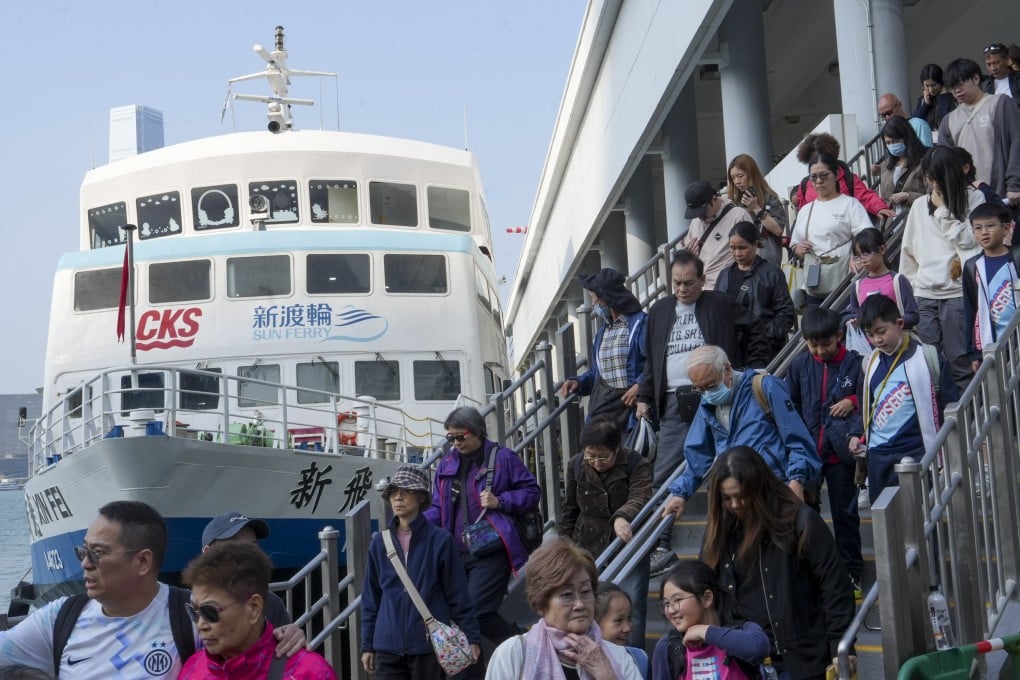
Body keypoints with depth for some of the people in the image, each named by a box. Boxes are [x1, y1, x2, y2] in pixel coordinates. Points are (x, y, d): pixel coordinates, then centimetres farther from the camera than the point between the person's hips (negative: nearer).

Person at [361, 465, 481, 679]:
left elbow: (457, 595, 0)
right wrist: (367, 645, 11)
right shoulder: (380, 543, 6)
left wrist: (472, 637, -1)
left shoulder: (440, 540, -3)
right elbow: (371, 598, 11)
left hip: (429, 646, -2)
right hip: (388, 648, 2)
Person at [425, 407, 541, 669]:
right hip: (457, 552, 6)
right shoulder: (447, 464, 13)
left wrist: (500, 501, -12)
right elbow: (438, 509, 16)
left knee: (476, 611, -18)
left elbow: (532, 492, 2)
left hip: (491, 551, -6)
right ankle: (471, 671, 16)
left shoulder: (502, 458, -1)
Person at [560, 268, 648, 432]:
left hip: (631, 405, -7)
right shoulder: (603, 329, 21)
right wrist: (578, 381, 10)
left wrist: (640, 385, -24)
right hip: (602, 405, 7)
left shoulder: (640, 322, -5)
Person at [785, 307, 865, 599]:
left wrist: (854, 401, -22)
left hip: (840, 452, -2)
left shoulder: (854, 364, -8)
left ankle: (851, 572, 21)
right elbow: (790, 405, 9)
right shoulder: (799, 365, 1)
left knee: (845, 512, 9)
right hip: (807, 451, 2)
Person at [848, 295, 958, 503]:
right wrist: (858, 435, 7)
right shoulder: (871, 363, 10)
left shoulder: (927, 357, -6)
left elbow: (948, 402, -4)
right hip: (878, 454, 5)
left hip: (916, 453, -5)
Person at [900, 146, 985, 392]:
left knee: (960, 360, -6)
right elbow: (908, 250, 18)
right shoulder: (919, 205, 14)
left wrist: (942, 210, -4)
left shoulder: (973, 198, 4)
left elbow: (967, 240, -4)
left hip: (957, 291, -4)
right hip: (925, 293, 4)